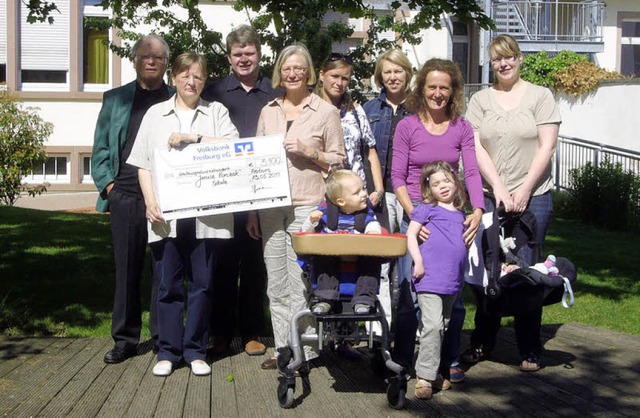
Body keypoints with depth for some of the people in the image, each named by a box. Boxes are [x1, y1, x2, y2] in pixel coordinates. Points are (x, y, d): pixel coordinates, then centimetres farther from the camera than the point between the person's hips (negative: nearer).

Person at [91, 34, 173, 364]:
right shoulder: (116, 99, 14)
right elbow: (101, 148, 11)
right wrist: (108, 183, -1)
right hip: (126, 195, 1)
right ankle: (125, 339, 13)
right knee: (127, 268, 4)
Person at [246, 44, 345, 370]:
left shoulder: (325, 112, 3)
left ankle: (302, 351, 3)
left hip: (306, 206, -4)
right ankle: (283, 349, 14)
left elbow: (339, 160, 5)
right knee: (276, 285, 6)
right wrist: (252, 211, 13)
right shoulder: (268, 111, 15)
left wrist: (308, 151, -12)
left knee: (300, 282, -6)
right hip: (271, 206, 5)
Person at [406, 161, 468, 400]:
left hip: (452, 281, 7)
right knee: (432, 324, -15)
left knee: (443, 326, 12)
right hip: (430, 277, -7)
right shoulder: (428, 209, 1)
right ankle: (424, 376, -11)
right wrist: (418, 262, -12)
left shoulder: (460, 212, 18)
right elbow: (411, 234, -4)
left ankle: (431, 371, 22)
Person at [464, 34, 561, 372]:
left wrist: (523, 191, -8)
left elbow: (546, 147, -2)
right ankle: (482, 342, 17)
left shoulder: (540, 96, 5)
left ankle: (530, 350, 7)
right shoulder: (480, 100, 10)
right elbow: (476, 148, 2)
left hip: (532, 197, -2)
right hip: (489, 196, 2)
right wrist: (499, 188, -9)